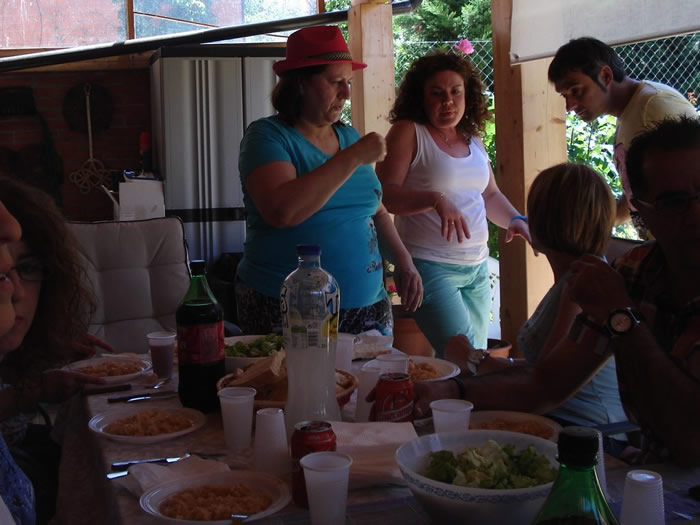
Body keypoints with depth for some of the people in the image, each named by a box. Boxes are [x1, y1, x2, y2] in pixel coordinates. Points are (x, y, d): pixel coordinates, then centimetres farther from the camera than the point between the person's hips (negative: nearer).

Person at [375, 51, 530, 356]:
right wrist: (436, 200, -30)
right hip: (430, 267, -7)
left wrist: (516, 220, 6)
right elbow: (384, 195, -16)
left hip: (477, 268, 7)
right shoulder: (408, 133, -7)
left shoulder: (472, 139, 13)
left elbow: (490, 195, 24)